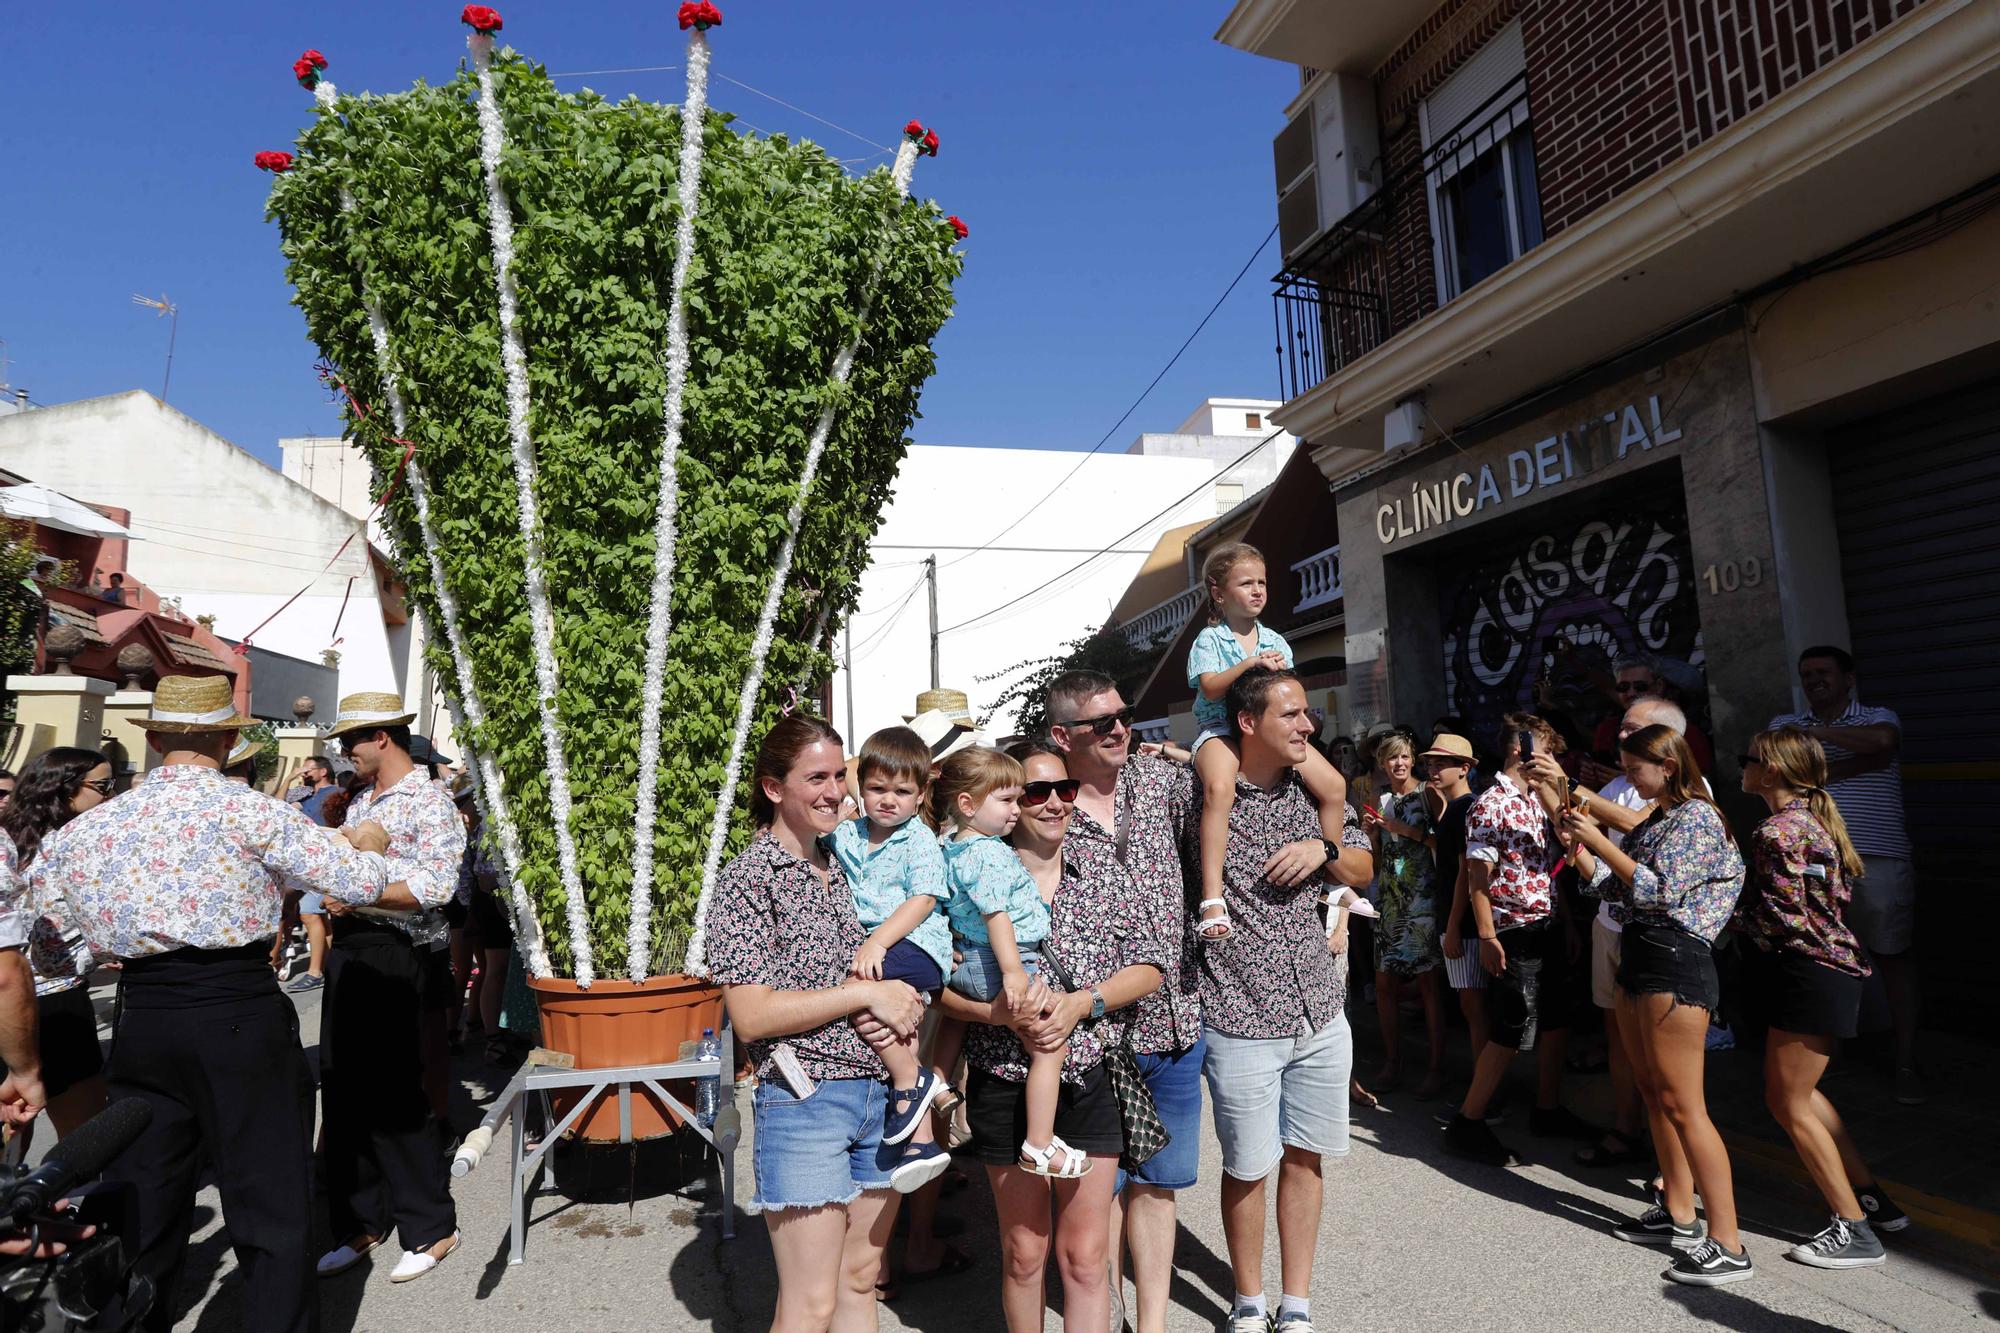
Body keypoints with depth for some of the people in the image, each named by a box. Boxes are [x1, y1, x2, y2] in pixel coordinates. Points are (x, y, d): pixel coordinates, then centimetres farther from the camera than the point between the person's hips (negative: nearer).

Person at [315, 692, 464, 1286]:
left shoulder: (429, 800, -11)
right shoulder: (360, 801, 16)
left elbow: (436, 885, -21)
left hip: (393, 955, -8)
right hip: (347, 950, 8)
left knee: (393, 1092, -2)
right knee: (343, 1089, 11)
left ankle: (431, 1227, 12)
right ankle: (360, 1222, 25)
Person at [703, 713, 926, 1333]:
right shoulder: (747, 879, -10)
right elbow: (751, 1016, -15)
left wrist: (903, 997, -3)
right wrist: (866, 993, -16)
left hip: (880, 1092, 6)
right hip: (805, 1101, -6)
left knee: (860, 1280, 17)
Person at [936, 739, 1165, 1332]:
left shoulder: (1109, 877, 1)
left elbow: (1147, 968, -2)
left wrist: (1079, 1004, -16)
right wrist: (1002, 1015, -21)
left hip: (1090, 1081, 1)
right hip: (1004, 1086, -1)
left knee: (1085, 1254, 6)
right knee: (1023, 1251, 15)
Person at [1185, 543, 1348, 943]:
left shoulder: (1275, 641, 14)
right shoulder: (1209, 639, -1)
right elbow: (1211, 688, -17)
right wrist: (1250, 663, -25)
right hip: (1220, 728, -5)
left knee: (1334, 785, -9)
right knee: (1219, 787, -38)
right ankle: (1212, 897, -39)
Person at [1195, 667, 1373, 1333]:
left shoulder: (1316, 791, 4)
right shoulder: (1201, 797, -11)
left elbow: (1363, 871, 14)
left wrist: (1324, 848, -5)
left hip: (1322, 1014, 5)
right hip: (1241, 1020, -4)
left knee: (1305, 1157, 15)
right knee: (1248, 1168, 9)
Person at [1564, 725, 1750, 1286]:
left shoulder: (1697, 817, -11)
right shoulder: (1656, 821, 15)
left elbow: (1658, 890, -20)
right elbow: (1615, 888, 15)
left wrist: (1600, 841, -17)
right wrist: (1577, 845, 4)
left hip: (1674, 962, -9)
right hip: (1637, 958, 10)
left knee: (1680, 1103, -8)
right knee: (1654, 1093, 15)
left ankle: (1728, 1245, -2)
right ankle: (1678, 1215, 26)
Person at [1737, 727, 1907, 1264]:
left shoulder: (1778, 832, -20)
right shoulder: (1810, 817, 10)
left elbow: (1781, 918, -22)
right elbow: (1831, 894, 13)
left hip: (1810, 973, -10)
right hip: (1825, 967, 10)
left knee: (1791, 1104, 1)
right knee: (1793, 1093, 21)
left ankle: (1855, 1232, 9)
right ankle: (1871, 1195, 29)